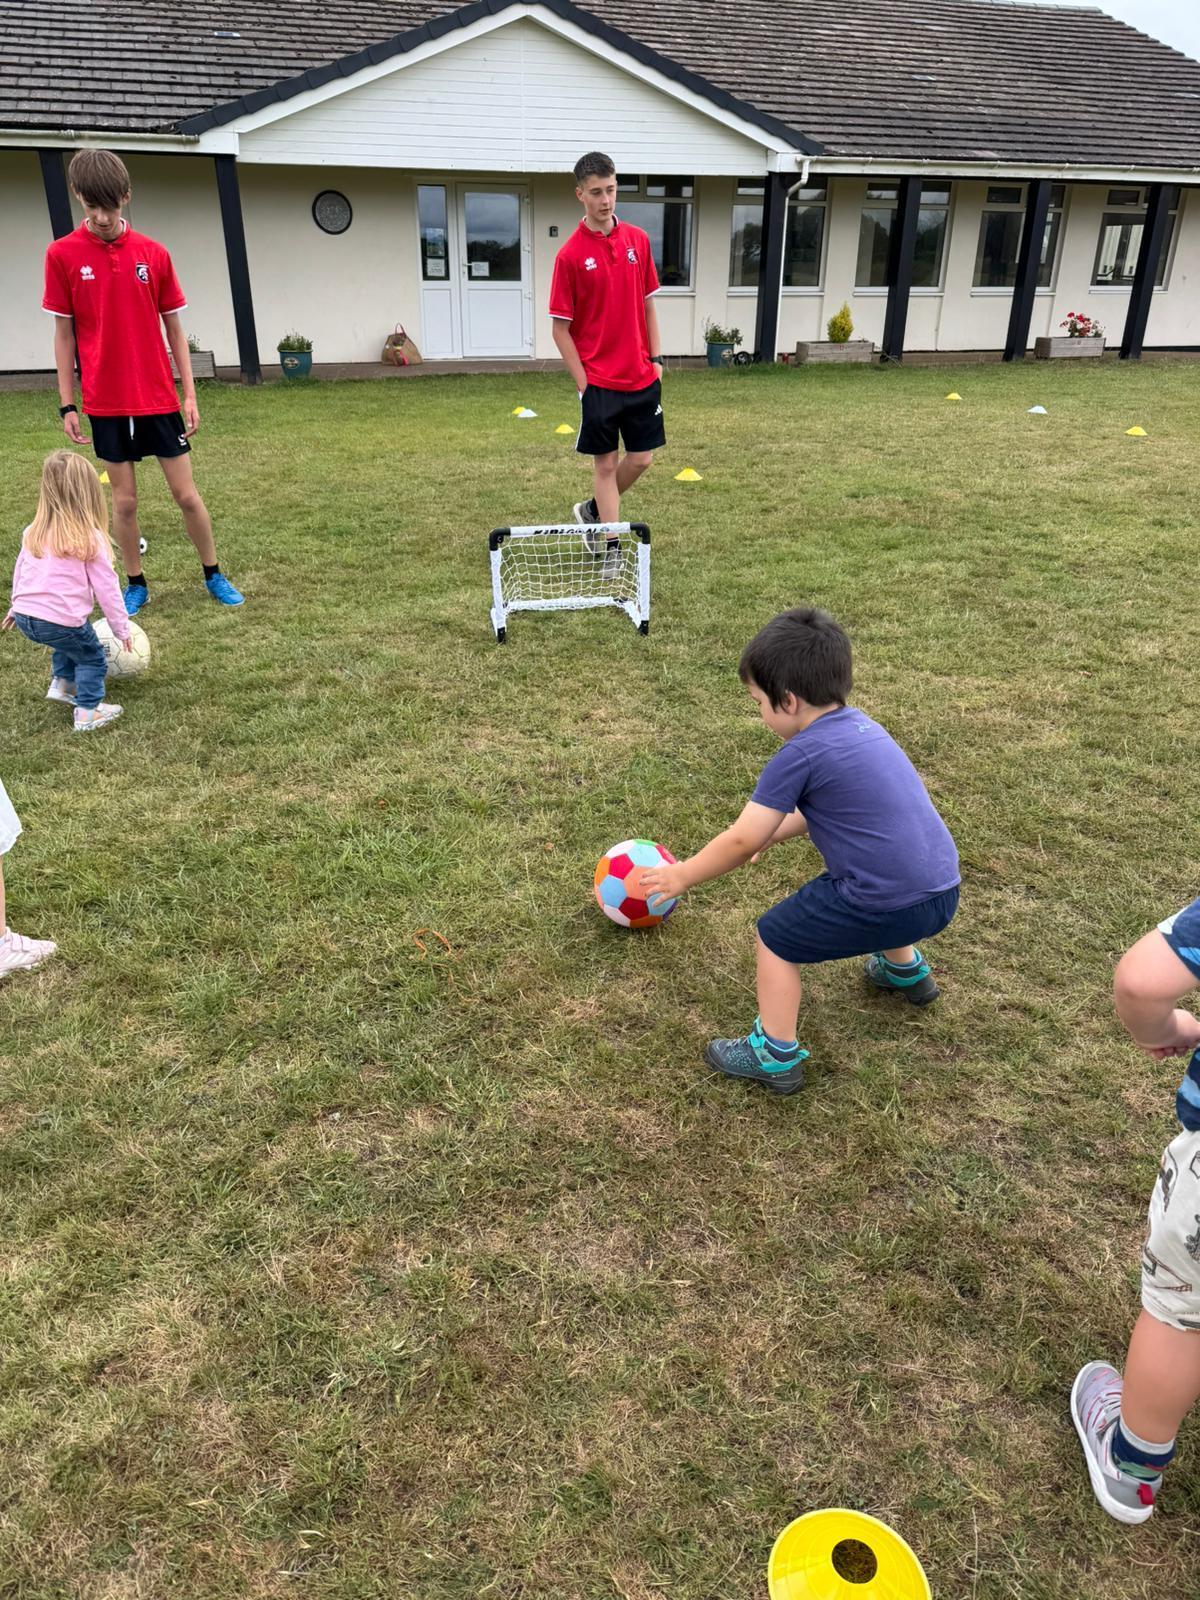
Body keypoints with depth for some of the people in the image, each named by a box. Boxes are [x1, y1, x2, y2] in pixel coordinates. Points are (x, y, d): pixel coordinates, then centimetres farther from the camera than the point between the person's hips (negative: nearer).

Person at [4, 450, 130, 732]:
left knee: (72, 643, 33)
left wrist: (16, 606, 35)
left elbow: (20, 570, 19)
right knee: (92, 658, 17)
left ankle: (61, 685, 35)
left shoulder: (34, 532, 7)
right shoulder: (89, 538, -10)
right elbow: (106, 587, -5)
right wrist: (121, 628, 4)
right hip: (60, 620, -6)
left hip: (25, 616, 6)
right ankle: (88, 712, 12)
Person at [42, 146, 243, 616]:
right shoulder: (62, 255, -3)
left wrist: (189, 394, 1)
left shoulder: (153, 254, -1)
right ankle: (136, 585, 20)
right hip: (106, 403, 0)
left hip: (160, 398, 1)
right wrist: (67, 405, -2)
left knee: (186, 494, 4)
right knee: (124, 500, 6)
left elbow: (174, 327, 5)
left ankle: (213, 575, 21)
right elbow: (64, 333, 1)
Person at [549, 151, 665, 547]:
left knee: (641, 458, 9)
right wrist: (583, 383, -10)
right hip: (598, 381, -5)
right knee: (605, 463, 3)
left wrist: (656, 358, 5)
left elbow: (647, 304, 13)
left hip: (641, 377, 5)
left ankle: (592, 511, 32)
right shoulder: (570, 255, -9)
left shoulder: (638, 240, 5)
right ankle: (611, 546, 14)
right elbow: (561, 328, -6)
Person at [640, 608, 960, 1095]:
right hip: (942, 889, 9)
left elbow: (741, 842, -10)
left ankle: (775, 1055, 17)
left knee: (776, 937, 8)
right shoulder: (858, 724, 10)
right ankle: (906, 970, 62)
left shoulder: (801, 756, -15)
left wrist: (681, 876, 3)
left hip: (891, 905, -9)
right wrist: (771, 832, 25)